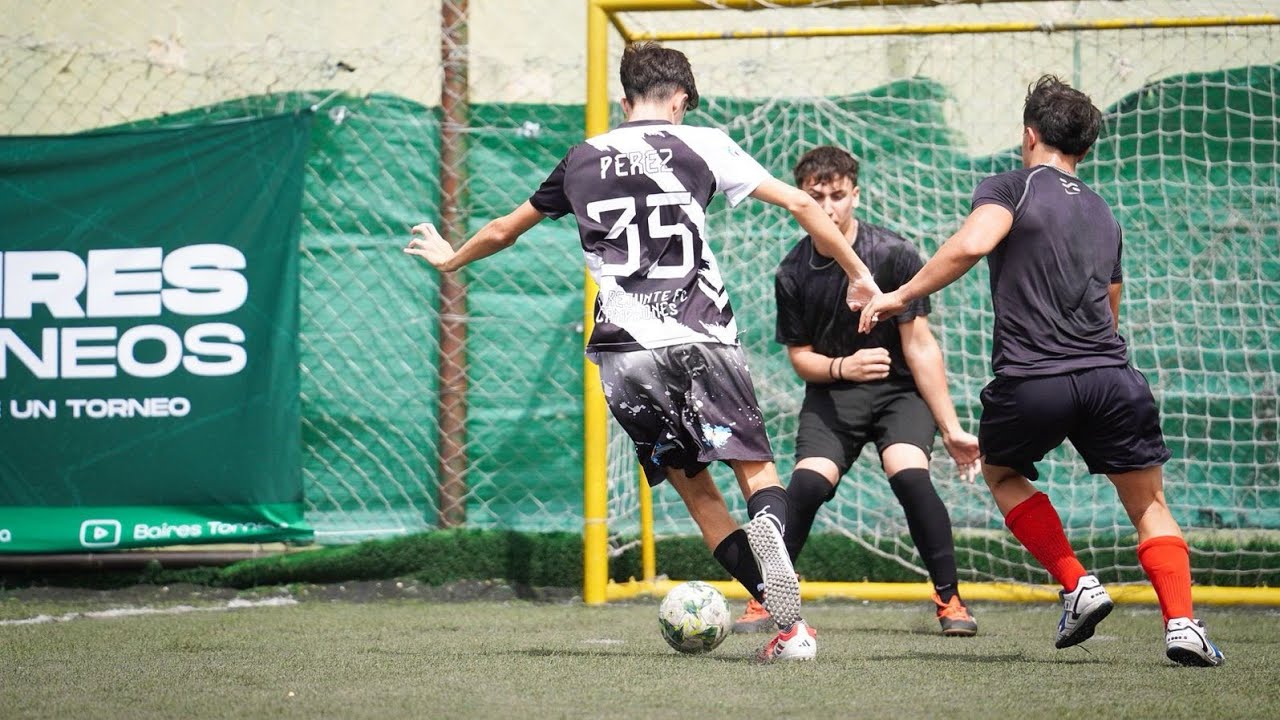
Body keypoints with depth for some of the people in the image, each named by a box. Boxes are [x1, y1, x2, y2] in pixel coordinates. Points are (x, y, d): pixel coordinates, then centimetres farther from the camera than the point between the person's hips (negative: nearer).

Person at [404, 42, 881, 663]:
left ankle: (787, 622, -2)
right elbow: (800, 204, 3)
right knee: (755, 467, 1)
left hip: (622, 353, 2)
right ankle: (769, 522, -35)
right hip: (699, 339, -2)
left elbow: (503, 230, 31)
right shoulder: (700, 145, 8)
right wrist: (858, 274, 13)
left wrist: (452, 259, 51)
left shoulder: (582, 159, 17)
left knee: (692, 483, 8)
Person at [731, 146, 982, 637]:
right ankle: (764, 600, -5)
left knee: (910, 477, -27)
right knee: (807, 483, -21)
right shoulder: (793, 273, -6)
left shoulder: (894, 255, -14)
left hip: (898, 391, -2)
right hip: (831, 394, 2)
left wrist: (950, 428, -14)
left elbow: (919, 347, -12)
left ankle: (949, 600, -13)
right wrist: (841, 367, -20)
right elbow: (799, 355, 3)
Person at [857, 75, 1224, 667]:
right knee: (1148, 506, 16)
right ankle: (1181, 623, -5)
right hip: (1109, 375, 4)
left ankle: (1078, 585, 10)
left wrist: (901, 296, -8)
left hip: (1029, 381, -3)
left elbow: (974, 242, -15)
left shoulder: (1011, 187, 6)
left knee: (1002, 473, 26)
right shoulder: (1103, 213, 24)